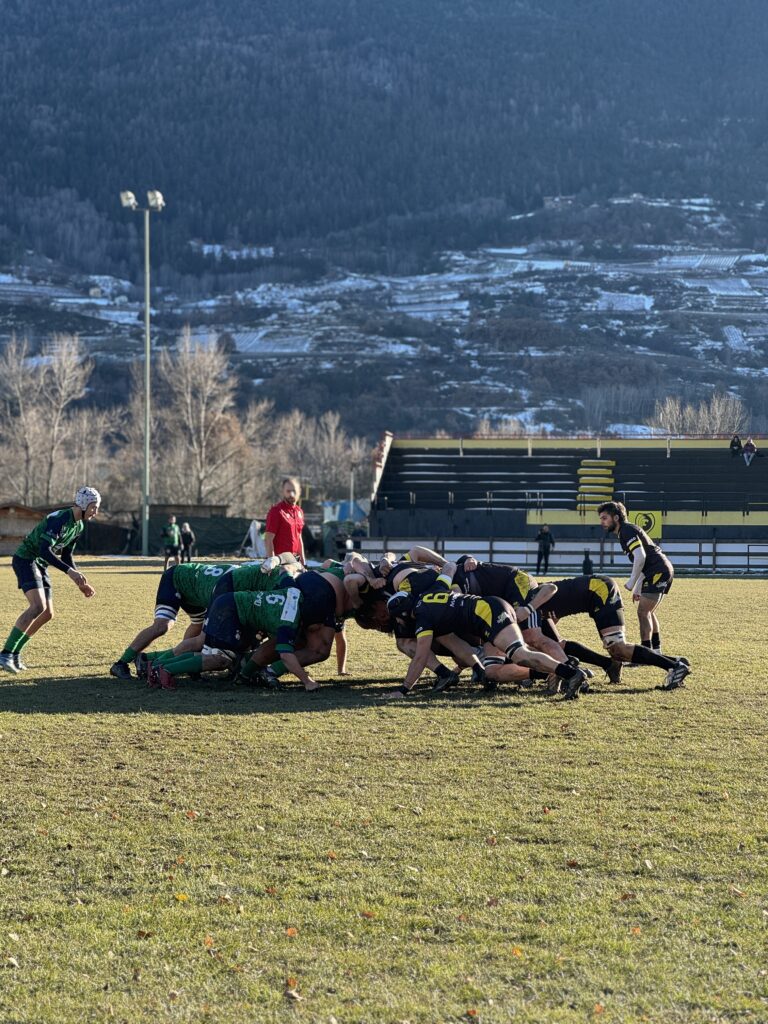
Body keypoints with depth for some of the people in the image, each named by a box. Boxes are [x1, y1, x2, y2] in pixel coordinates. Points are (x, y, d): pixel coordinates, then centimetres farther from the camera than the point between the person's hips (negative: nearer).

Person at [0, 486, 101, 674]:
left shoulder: (78, 526, 8)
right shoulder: (59, 519, -23)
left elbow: (66, 556, 17)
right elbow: (44, 550, -32)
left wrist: (81, 582, 9)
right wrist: (69, 571, -36)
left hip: (40, 565, 10)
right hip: (25, 559, -10)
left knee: (47, 614, 6)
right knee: (38, 606, -25)